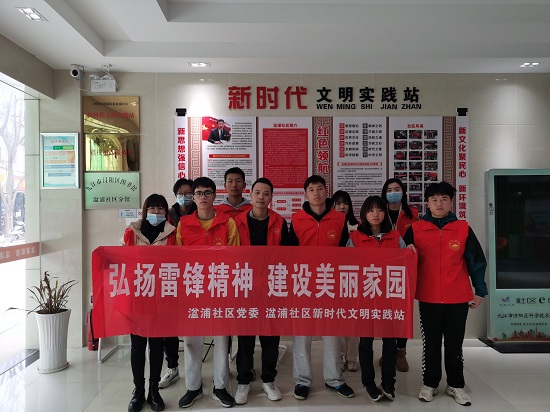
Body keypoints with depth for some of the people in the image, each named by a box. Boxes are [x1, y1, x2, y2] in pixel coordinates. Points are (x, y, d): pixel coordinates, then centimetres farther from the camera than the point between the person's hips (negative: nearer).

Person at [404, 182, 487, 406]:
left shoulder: (463, 228, 0)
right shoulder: (415, 229, -2)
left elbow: (477, 261, 4)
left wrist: (480, 291, 4)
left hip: (458, 298, 0)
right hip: (428, 298, 0)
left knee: (455, 345, 12)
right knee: (431, 344, 12)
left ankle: (455, 385, 27)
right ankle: (429, 384, 26)